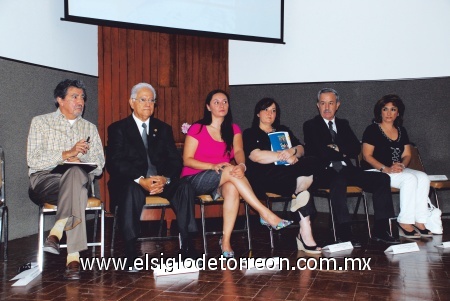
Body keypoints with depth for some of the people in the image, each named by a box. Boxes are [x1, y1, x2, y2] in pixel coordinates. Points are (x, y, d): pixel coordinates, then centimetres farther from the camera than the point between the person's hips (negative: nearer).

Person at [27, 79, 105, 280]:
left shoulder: (90, 128, 18)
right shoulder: (40, 122, 10)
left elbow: (99, 165, 7)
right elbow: (33, 160, -4)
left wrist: (79, 161, -13)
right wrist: (67, 154, -15)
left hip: (78, 178, 2)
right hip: (44, 180, -2)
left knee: (75, 173, -37)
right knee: (77, 193, -36)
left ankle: (56, 233, -38)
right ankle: (73, 256, -38)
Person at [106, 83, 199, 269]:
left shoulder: (164, 129, 17)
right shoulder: (118, 128, 7)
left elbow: (175, 161, 7)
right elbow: (114, 163, -7)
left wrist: (165, 178, -16)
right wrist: (141, 180, -23)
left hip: (162, 181, 3)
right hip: (131, 181, -2)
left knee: (185, 187, -27)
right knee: (131, 190, -37)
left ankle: (187, 248, -25)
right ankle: (130, 253, -33)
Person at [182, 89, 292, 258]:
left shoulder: (233, 129, 10)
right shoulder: (197, 129, -1)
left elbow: (238, 151, -8)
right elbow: (187, 160, -6)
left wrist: (241, 165, -33)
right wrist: (213, 166, -22)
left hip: (222, 182, 3)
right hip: (195, 180, -3)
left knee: (232, 188, -34)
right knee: (231, 171, -32)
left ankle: (226, 240, -32)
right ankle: (266, 214, -33)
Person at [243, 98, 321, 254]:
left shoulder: (284, 131, 28)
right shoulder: (250, 134, 13)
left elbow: (301, 149, 12)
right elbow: (255, 156, -9)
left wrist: (292, 151, -14)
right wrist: (283, 156, -17)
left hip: (288, 173, 5)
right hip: (264, 177, -5)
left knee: (311, 162, -29)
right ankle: (305, 233, -26)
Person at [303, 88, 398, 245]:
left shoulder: (343, 124, 23)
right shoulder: (310, 126, 6)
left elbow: (356, 149, 9)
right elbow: (321, 153, -8)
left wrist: (337, 148, -5)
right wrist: (343, 152, 2)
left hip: (346, 169, 6)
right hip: (325, 172, -6)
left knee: (382, 179, -14)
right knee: (338, 181, -39)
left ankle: (380, 230, -13)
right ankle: (344, 233, -33)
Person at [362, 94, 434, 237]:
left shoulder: (401, 131, 16)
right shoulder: (372, 130, -2)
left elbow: (407, 154, 13)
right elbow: (367, 155, -9)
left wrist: (402, 165, -11)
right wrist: (385, 168, -22)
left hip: (398, 170, 6)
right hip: (376, 172, -6)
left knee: (423, 177, -21)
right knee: (410, 178, -29)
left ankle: (420, 221, -20)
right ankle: (404, 223, -25)